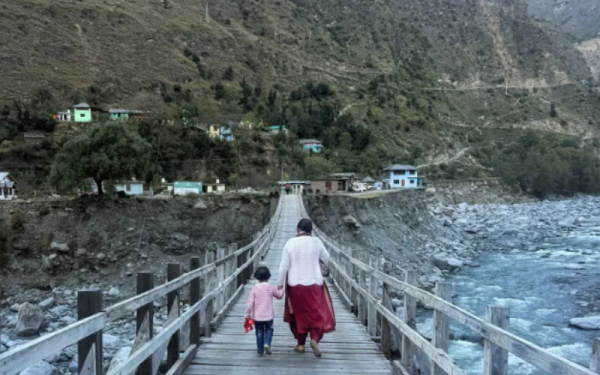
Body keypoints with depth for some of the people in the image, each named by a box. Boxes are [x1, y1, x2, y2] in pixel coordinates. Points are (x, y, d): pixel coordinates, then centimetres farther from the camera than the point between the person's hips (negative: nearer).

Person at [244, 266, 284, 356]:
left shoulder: (255, 289, -7)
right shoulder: (271, 288, -3)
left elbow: (250, 303, -8)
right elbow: (279, 295, 15)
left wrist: (247, 315, 1)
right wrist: (280, 289, 35)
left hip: (257, 316, 0)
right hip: (268, 315, 0)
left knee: (259, 332, 11)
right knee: (269, 330, 17)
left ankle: (260, 350, 12)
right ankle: (267, 343, -7)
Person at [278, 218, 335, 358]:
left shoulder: (290, 243, -8)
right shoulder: (316, 242, -7)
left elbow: (283, 265, -7)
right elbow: (326, 259, 7)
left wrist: (280, 283, 2)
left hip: (295, 285, 1)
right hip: (314, 284, -1)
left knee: (298, 313, 17)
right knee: (318, 313, 9)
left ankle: (301, 344, 23)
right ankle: (315, 339, -12)